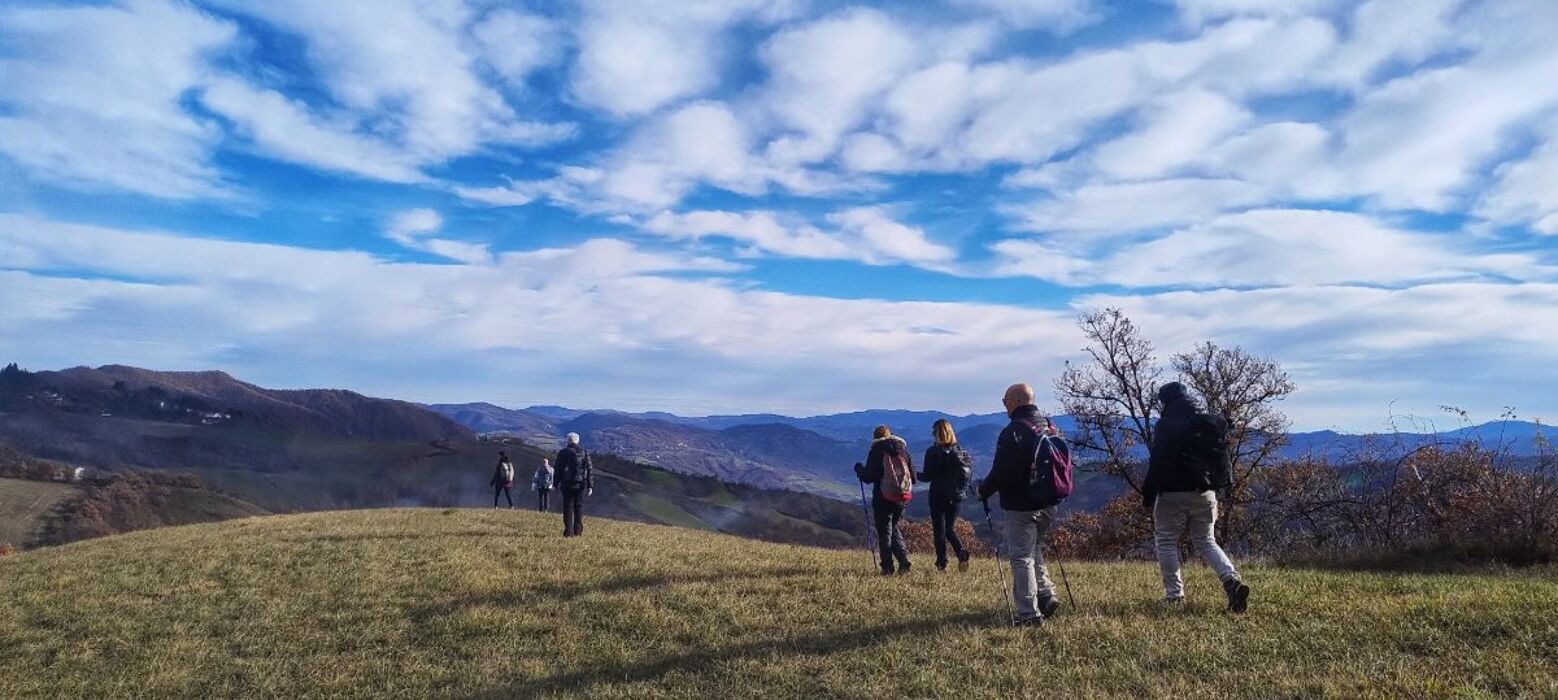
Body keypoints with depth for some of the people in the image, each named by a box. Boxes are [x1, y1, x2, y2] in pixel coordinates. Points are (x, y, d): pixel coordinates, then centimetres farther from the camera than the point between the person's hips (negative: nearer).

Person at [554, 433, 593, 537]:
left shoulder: (562, 453, 0)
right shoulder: (584, 453, 3)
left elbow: (558, 470, 2)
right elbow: (589, 471, 2)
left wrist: (557, 484, 9)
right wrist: (590, 486, 4)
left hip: (567, 485, -1)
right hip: (580, 485, 1)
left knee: (568, 507, 3)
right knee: (579, 507, 9)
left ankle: (569, 531, -1)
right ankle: (578, 531, 8)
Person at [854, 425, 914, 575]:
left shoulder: (876, 452, -8)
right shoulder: (903, 451, 5)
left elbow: (868, 477, -10)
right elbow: (913, 477, 6)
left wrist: (859, 468, 8)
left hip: (882, 499, -4)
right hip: (902, 499, 4)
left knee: (884, 533, 6)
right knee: (896, 530, 19)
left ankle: (887, 568, 4)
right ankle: (904, 560, 3)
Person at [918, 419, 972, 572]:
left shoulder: (932, 452, -11)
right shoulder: (960, 450, 3)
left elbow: (927, 477, -11)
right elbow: (970, 467, 3)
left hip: (938, 496, -4)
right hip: (956, 496, 4)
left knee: (939, 530, 7)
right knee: (950, 529, 15)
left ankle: (942, 563, 5)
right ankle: (962, 555, -6)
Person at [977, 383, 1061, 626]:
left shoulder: (1012, 432, -18)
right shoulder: (1049, 428, 8)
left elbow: (1000, 472, -20)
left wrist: (984, 490, -3)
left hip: (1020, 507, -8)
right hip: (1048, 505, 8)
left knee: (1022, 558, 0)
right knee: (1035, 551, 24)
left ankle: (1029, 613, 1)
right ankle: (1047, 596, 18)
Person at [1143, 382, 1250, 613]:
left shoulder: (1167, 426, -12)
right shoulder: (1213, 424, 10)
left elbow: (1157, 464, -15)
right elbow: (1222, 462, 13)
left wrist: (1148, 495, -8)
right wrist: (1216, 487, 17)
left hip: (1172, 494, -6)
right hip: (1205, 494, 6)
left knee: (1166, 542, 6)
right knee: (1206, 541, 17)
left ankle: (1174, 594, 5)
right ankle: (1232, 579, -5)